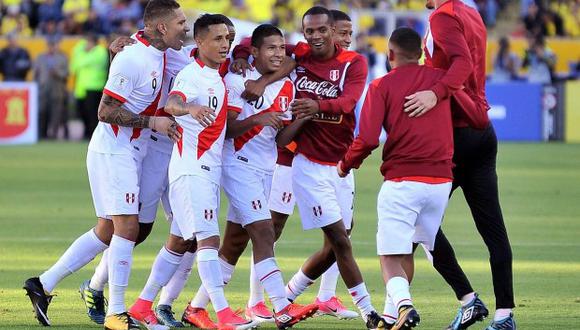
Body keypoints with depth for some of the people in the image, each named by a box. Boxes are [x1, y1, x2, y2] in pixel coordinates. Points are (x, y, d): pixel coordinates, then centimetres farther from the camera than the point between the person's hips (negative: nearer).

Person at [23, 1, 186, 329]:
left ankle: (44, 284, 18)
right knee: (127, 226, -10)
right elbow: (106, 111, -19)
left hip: (130, 153, 10)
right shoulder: (132, 60, -20)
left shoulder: (158, 53, 7)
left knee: (107, 231, 12)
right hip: (113, 151, -10)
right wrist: (152, 122, -20)